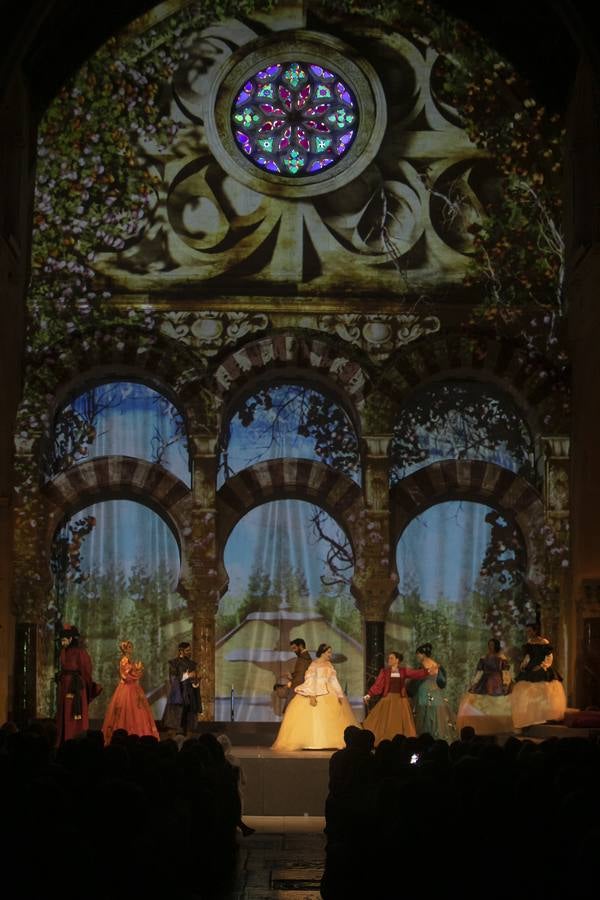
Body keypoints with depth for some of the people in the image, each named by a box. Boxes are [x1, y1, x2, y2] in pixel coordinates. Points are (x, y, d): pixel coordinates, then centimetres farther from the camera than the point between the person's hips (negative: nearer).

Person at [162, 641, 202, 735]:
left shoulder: (193, 664, 14)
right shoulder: (174, 663, -2)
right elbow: (173, 680, -10)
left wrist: (196, 683, -4)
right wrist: (186, 676, -21)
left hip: (190, 697, 5)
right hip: (178, 696, -5)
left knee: (186, 726, 1)